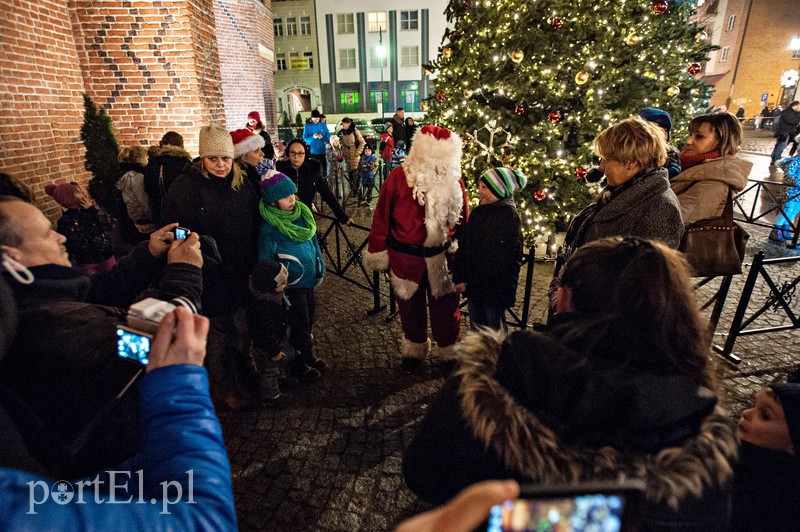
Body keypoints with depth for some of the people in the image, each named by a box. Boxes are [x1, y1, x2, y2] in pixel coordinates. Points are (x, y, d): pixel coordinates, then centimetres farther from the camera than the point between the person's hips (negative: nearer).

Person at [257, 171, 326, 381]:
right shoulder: (269, 227, -19)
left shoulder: (302, 213, 1)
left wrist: (320, 269, 14)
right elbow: (266, 261, -14)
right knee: (300, 324, 6)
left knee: (309, 319, 19)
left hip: (309, 279, 7)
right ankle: (299, 366, 27)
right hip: (292, 284, -6)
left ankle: (308, 356, 40)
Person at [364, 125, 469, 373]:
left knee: (445, 308, 12)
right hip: (406, 258, -1)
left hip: (442, 258, 1)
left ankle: (451, 353, 36)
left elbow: (463, 221, 1)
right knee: (411, 308, 17)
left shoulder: (454, 181, -7)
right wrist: (379, 255, -5)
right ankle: (414, 351, 41)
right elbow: (381, 219, -9)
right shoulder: (399, 178, -14)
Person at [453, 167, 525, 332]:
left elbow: (498, 261, -19)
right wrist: (459, 278, -4)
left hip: (494, 288, -6)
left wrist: (472, 285, -17)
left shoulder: (509, 217, -16)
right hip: (471, 285, 6)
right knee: (476, 327, 20)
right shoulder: (477, 212, 4)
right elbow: (463, 246, 5)